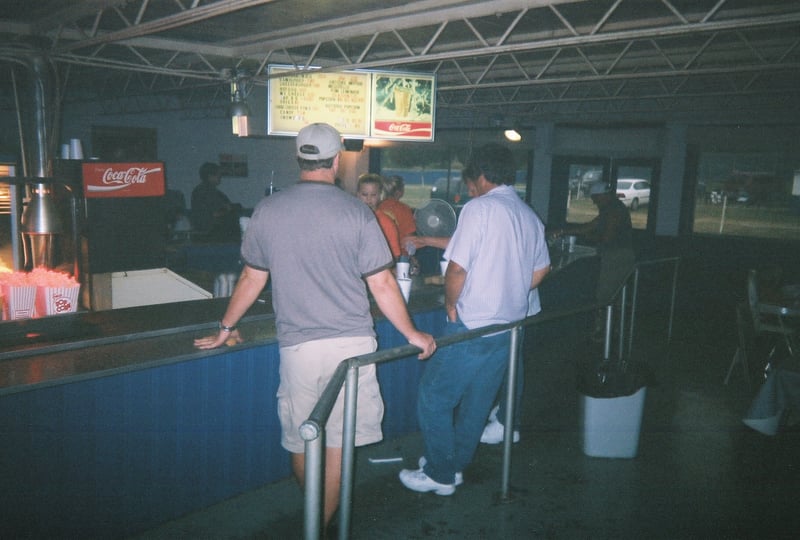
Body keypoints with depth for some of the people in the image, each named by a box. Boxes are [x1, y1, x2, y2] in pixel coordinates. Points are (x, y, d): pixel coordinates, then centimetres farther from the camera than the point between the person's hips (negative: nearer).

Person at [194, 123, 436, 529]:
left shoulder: (268, 210, 1)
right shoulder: (356, 213, -5)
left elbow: (252, 278, 9)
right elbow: (382, 285, -4)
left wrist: (225, 329, 23)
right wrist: (411, 334, 9)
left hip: (297, 346, 2)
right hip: (351, 342, -2)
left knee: (298, 441, 20)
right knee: (337, 443, 9)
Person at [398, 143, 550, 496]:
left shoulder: (479, 208, -14)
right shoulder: (531, 216, 10)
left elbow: (458, 269, -18)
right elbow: (540, 271, 20)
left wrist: (451, 305, -2)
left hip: (472, 325, -8)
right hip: (509, 326, 8)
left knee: (434, 397, 5)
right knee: (478, 399, 17)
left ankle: (439, 474, 14)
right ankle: (455, 464, 30)